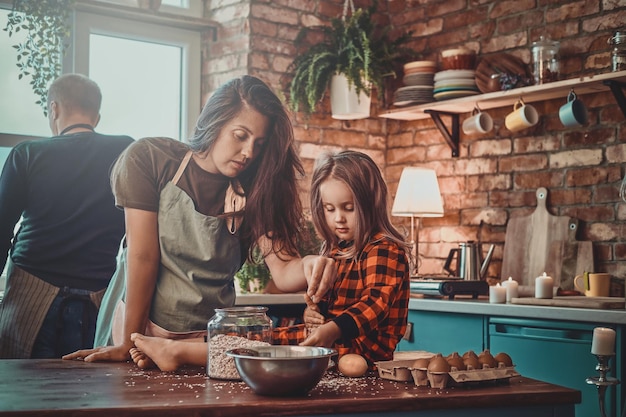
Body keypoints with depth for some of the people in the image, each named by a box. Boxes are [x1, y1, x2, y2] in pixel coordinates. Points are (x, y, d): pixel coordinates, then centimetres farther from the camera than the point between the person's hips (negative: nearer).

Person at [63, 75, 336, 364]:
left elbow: (282, 270, -12)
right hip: (144, 327, -1)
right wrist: (128, 345, -15)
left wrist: (309, 266, -34)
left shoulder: (252, 191, -3)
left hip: (209, 338, 1)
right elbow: (143, 256, -14)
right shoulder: (150, 159, -9)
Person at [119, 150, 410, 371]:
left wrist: (334, 329, -36)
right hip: (335, 339, 9)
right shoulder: (336, 250, 20)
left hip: (363, 346, -9)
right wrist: (315, 312, 2)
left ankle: (179, 352, -20)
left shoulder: (384, 249, -8)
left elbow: (377, 300, -22)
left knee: (272, 340, -21)